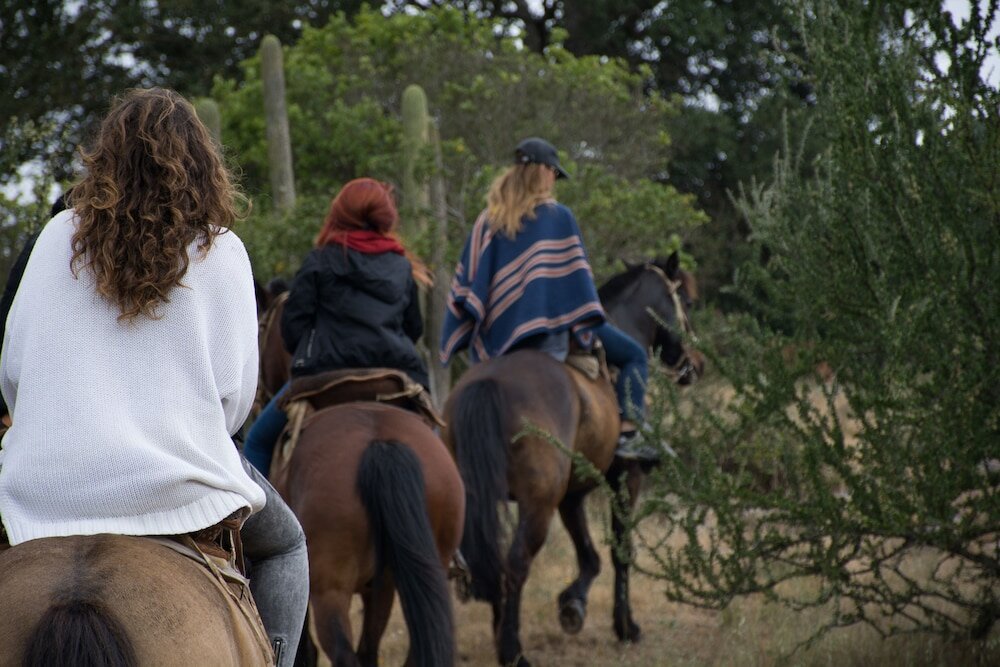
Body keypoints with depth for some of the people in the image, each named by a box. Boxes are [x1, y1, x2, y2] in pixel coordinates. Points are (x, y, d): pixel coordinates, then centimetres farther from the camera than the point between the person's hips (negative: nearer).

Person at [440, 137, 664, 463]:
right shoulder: (558, 216, -5)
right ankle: (629, 433, -5)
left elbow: (468, 283, 7)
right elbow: (577, 276, -7)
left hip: (498, 337, 5)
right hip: (551, 325, -4)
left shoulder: (488, 221, 7)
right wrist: (589, 324, 0)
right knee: (632, 355, 7)